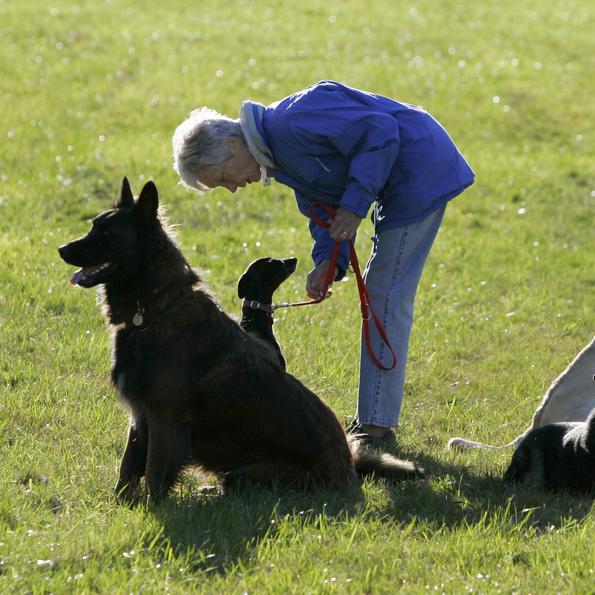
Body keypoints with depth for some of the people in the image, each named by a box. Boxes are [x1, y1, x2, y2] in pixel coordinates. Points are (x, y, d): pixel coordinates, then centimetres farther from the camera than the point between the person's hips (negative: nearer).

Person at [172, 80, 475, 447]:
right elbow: (322, 209, 12)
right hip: (402, 183, 11)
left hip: (421, 166, -11)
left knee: (387, 297, -10)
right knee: (382, 296, 15)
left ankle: (377, 424, -7)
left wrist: (355, 205, -23)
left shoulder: (291, 122, -23)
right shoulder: (280, 156, 9)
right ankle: (374, 418, 22)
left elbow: (379, 130, -26)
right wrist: (328, 262, -6)